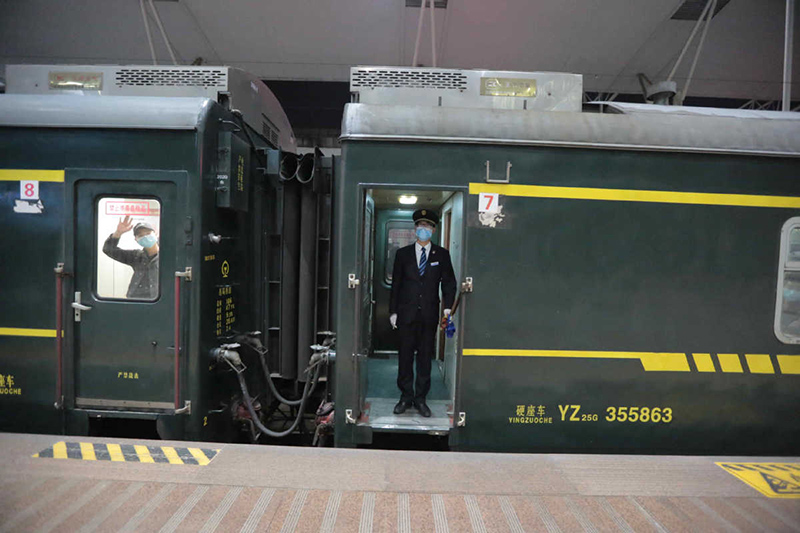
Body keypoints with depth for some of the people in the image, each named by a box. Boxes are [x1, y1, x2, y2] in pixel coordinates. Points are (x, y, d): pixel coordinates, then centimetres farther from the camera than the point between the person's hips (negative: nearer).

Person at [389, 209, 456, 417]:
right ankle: (406, 397, 19)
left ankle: (420, 398, 18)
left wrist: (447, 307, -8)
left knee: (425, 357, 6)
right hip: (407, 313, 0)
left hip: (429, 314, 0)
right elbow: (396, 283, 6)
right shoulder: (403, 253, 6)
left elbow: (448, 281, 5)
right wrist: (393, 311, 2)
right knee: (405, 356, 6)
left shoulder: (442, 254, 5)